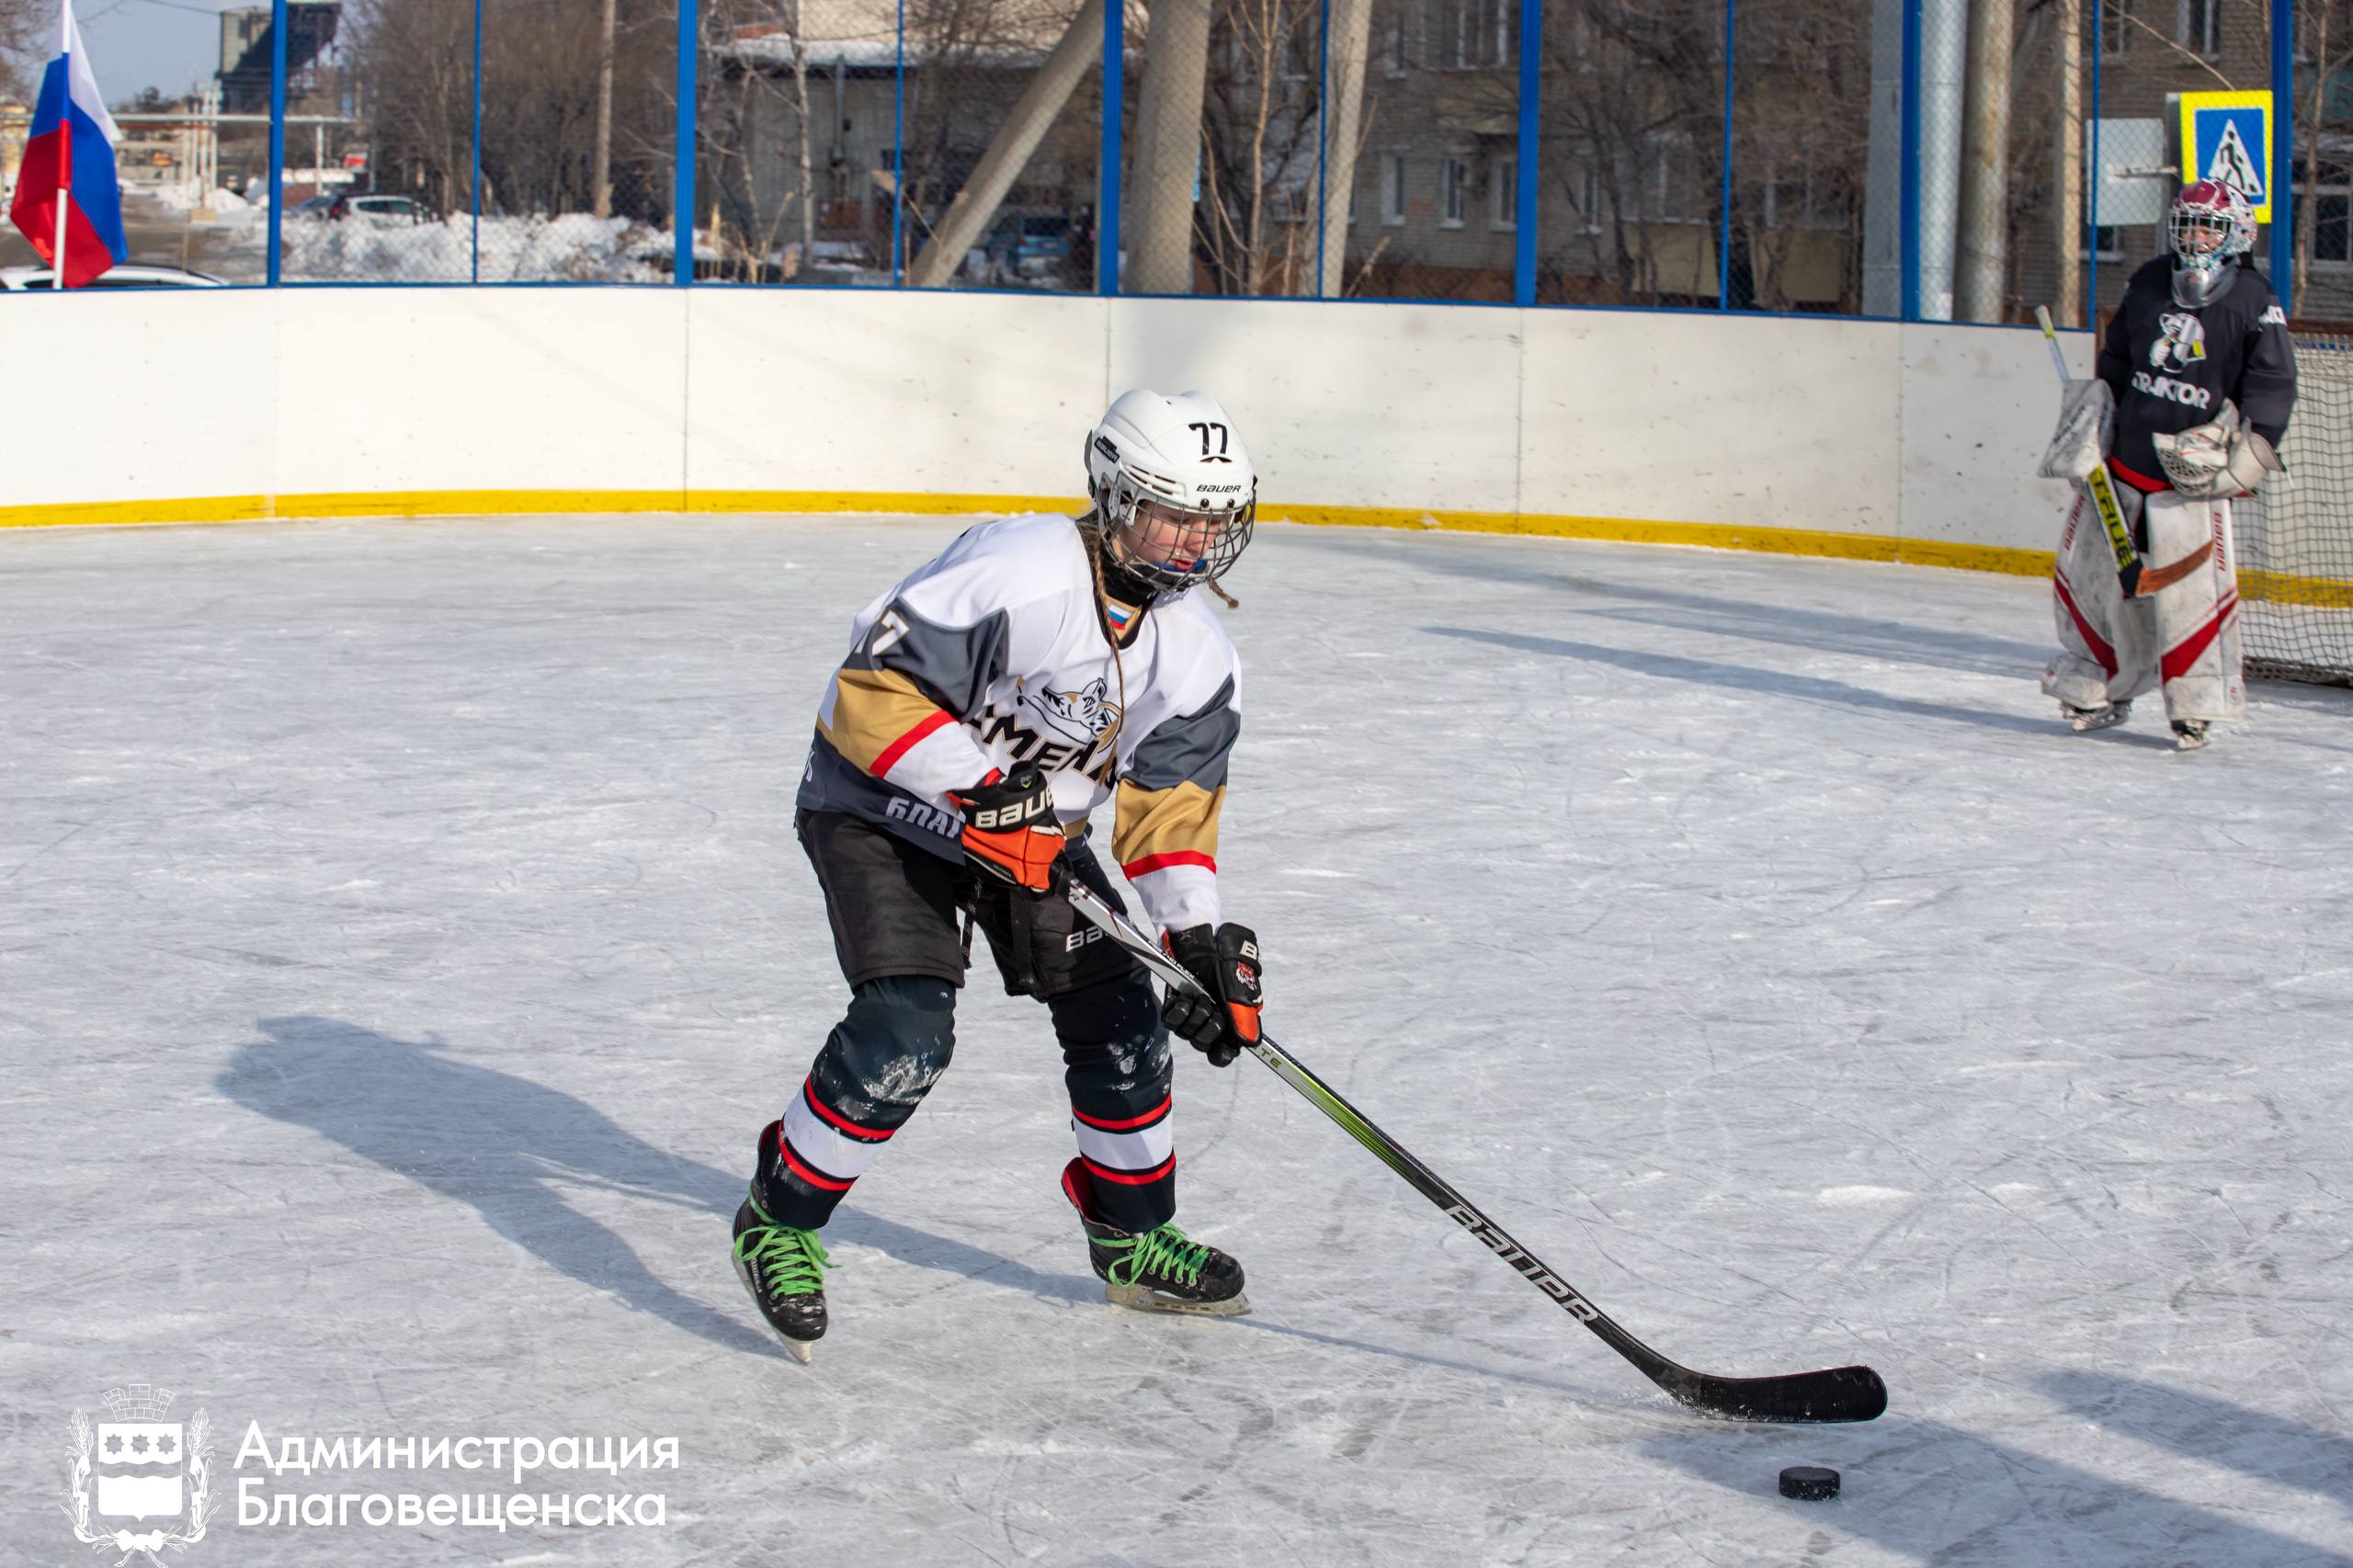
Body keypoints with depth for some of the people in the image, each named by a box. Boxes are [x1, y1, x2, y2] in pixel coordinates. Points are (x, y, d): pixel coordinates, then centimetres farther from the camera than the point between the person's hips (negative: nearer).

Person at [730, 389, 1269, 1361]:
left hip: (1032, 824, 7)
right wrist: (979, 794, -32)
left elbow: (1168, 807, -1)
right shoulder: (1018, 576, -30)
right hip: (884, 806, -7)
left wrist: (1200, 938, -13)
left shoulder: (1195, 656, -6)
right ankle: (780, 1218, -3)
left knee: (1118, 1017, 3)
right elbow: (873, 692, -29)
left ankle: (1134, 1236, 23)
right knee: (906, 1030, -22)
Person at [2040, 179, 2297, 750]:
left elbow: (2273, 383, -6)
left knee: (2193, 584, -13)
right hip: (2122, 458, 4)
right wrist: (2094, 409, 13)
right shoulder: (2148, 283, 8)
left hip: (2190, 471, -4)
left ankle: (2196, 704, -1)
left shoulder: (2254, 301, -4)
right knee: (2091, 568, 6)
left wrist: (2245, 450, -14)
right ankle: (2100, 687, 23)